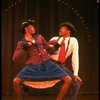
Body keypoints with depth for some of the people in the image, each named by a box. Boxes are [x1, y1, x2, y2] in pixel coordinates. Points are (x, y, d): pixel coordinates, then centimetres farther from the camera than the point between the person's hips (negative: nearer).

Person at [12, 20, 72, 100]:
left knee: (68, 80, -11)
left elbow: (48, 47, 28)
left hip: (47, 63, 3)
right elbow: (15, 60, -2)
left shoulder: (39, 36, 17)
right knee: (16, 81, -26)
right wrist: (24, 48, -11)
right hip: (33, 66, -3)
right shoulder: (21, 43, 7)